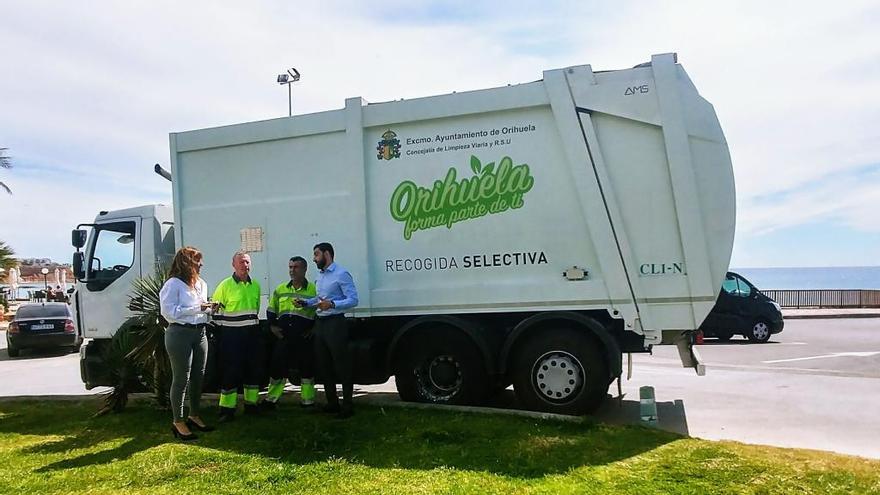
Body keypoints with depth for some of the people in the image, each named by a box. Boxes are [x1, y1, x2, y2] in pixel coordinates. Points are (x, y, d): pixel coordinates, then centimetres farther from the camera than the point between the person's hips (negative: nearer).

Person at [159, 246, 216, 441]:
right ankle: (178, 422, 8)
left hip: (199, 333, 8)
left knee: (198, 376, 13)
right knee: (181, 379, -2)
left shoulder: (201, 284, 14)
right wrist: (196, 308, -20)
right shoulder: (173, 284, -10)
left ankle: (194, 416, 28)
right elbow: (168, 311, -17)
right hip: (180, 334, -8)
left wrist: (210, 309, 0)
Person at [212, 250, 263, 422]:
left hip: (252, 333, 6)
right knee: (230, 371, -3)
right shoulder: (225, 285, -8)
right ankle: (227, 409, 3)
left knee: (253, 368, 10)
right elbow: (216, 309, -4)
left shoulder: (255, 285, 9)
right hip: (232, 334, -5)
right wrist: (222, 329, -3)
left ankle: (251, 403, 22)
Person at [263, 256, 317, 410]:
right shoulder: (280, 289, 13)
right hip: (283, 336, 3)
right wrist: (272, 326, 10)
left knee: (306, 368, 4)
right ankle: (271, 399, 16)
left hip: (304, 337, -3)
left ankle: (307, 401, 15)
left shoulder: (313, 289, 0)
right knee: (278, 366, 5)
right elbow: (271, 309, 22)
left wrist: (314, 329, -6)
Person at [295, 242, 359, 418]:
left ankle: (347, 405, 3)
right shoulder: (320, 275, 17)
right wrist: (305, 303, 10)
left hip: (335, 323, -9)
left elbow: (353, 300, -17)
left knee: (341, 365, -4)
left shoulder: (341, 274, -11)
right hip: (320, 323, 9)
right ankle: (332, 402, 24)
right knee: (324, 364, 13)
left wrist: (332, 304, -29)